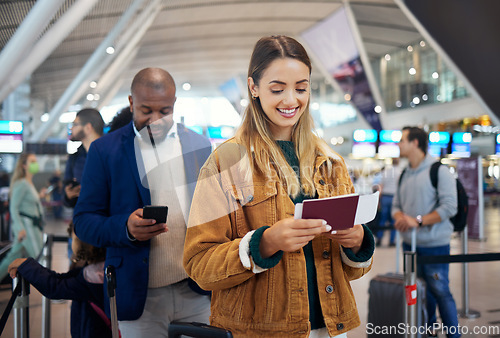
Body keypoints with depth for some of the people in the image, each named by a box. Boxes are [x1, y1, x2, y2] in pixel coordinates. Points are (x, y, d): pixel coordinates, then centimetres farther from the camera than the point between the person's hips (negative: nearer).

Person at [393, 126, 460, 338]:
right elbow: (396, 205, 17)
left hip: (434, 244, -6)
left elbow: (449, 207, -15)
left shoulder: (438, 171, -8)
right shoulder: (404, 175, 14)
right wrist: (400, 217, -7)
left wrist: (418, 221, -20)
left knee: (440, 292, -6)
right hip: (410, 244, 6)